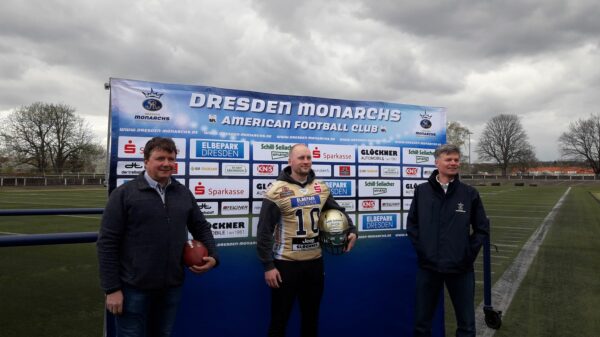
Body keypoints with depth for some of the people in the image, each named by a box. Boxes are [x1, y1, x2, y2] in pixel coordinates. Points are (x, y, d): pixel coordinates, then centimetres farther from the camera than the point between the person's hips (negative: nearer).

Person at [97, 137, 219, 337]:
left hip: (172, 287, 5)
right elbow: (107, 243, -9)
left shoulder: (183, 193, 6)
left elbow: (201, 227, 16)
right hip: (134, 288, -4)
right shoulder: (124, 194, -8)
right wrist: (112, 289, -11)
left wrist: (213, 256, 1)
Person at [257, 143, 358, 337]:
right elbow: (264, 231, -11)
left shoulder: (321, 188, 4)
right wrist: (268, 266, -13)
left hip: (315, 261, 5)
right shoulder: (277, 191, -12)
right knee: (279, 319, 9)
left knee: (311, 317, 19)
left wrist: (351, 231, -2)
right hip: (286, 263, -5)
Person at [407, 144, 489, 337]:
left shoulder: (470, 194, 0)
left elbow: (482, 229, 5)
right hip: (428, 267, 0)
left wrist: (469, 254, -3)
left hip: (460, 268, 0)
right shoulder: (421, 191, 1)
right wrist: (421, 249, -2)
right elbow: (411, 225, 6)